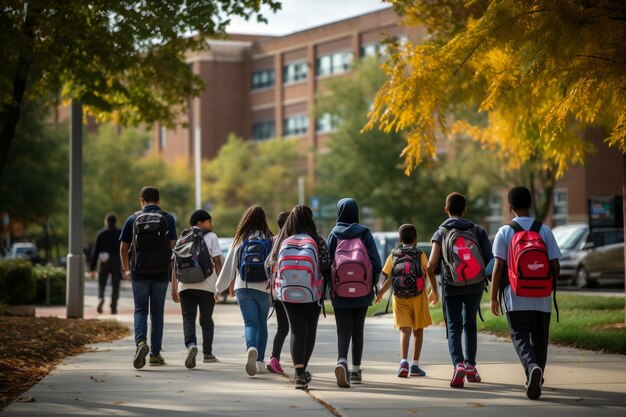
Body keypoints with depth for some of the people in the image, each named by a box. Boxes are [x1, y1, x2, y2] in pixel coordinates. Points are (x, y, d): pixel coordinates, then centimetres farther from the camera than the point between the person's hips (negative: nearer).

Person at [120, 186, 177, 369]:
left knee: (140, 310, 6)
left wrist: (126, 270, 18)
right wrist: (173, 272, 7)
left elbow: (123, 247, 5)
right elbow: (172, 246, -4)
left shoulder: (133, 219, 3)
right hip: (161, 273, 0)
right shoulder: (168, 219, 1)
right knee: (157, 313, 10)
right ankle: (155, 353, 13)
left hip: (139, 273, 0)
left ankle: (141, 342, -20)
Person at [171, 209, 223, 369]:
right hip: (207, 285, -1)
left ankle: (191, 345, -29)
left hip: (185, 285, 1)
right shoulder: (211, 237, 3)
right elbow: (217, 262, -4)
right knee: (206, 319, 13)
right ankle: (207, 353, 20)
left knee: (188, 318, -3)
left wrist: (174, 288, 12)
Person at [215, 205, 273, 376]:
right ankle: (260, 361, 14)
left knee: (250, 323, -4)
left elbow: (229, 265, 6)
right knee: (262, 324, 14)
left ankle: (252, 348, -33)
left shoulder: (239, 240, 2)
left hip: (243, 288, 0)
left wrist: (219, 288, 16)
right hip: (264, 289, 0)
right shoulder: (269, 240, -2)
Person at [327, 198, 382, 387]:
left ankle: (342, 361, -27)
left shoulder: (334, 234, -1)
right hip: (362, 291, 1)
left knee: (343, 330, -1)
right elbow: (376, 260, -4)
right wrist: (375, 285, 4)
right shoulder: (364, 233, 0)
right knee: (358, 330, 14)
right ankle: (356, 370, 20)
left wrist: (328, 287, 5)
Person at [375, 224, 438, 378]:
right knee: (418, 330, 13)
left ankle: (404, 361, -23)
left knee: (405, 330, -2)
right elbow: (430, 273, 1)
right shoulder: (420, 255, 0)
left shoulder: (393, 255, 5)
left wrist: (381, 293, 19)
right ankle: (415, 365, 15)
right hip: (418, 296, -1)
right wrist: (434, 292, 16)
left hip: (399, 297, 1)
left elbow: (388, 278, 3)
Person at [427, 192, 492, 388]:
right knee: (470, 325, 19)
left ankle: (458, 364, -21)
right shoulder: (477, 230, 1)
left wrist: (429, 271, 9)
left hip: (451, 287, -2)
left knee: (454, 327, 2)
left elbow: (432, 264, -13)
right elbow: (490, 260, -6)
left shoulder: (441, 233, -3)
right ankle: (470, 365, 15)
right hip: (475, 285, 2)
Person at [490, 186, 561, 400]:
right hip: (541, 298, 2)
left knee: (520, 337, 2)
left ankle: (532, 367, -25)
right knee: (539, 339, 15)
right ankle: (536, 379, 21)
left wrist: (494, 297, 0)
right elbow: (555, 266, -1)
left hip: (515, 297, -2)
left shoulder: (504, 232, -5)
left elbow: (498, 267, -8)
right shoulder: (545, 231, 0)